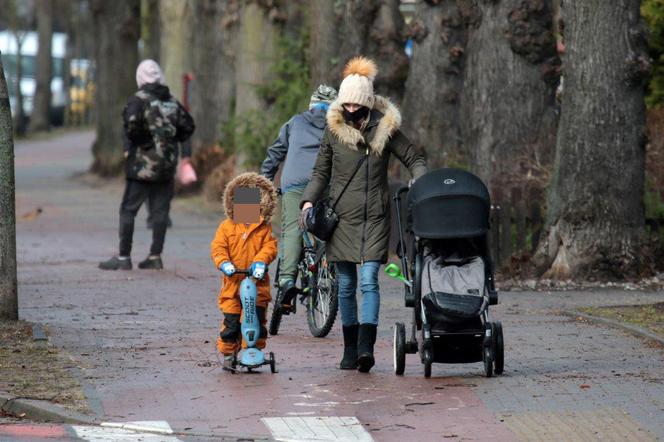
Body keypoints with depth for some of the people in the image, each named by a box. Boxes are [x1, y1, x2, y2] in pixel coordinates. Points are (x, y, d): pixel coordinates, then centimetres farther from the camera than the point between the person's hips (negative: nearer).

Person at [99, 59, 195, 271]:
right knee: (160, 211, 8)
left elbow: (132, 125, -23)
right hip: (167, 165, 5)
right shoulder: (172, 101, 8)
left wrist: (135, 139, -6)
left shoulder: (139, 100, -8)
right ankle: (155, 257, 9)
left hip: (142, 165, -5)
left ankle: (124, 257, -1)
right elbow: (188, 126, 9)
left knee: (128, 210, 0)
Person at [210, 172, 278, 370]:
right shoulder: (227, 227, 4)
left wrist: (261, 261, -25)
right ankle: (228, 353, 12)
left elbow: (270, 247, -6)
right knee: (231, 322, 1)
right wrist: (224, 263, -21)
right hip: (233, 283, 0)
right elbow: (218, 247, -3)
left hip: (257, 284, 0)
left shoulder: (264, 228, 5)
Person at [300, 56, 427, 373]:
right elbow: (321, 173, 11)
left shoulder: (385, 128, -2)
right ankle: (350, 349, 15)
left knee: (369, 280, -14)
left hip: (375, 218, -2)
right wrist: (308, 201, -4)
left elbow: (415, 160, 6)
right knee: (346, 285, 6)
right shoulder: (334, 130, 2)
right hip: (342, 217, 2)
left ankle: (366, 347, -22)